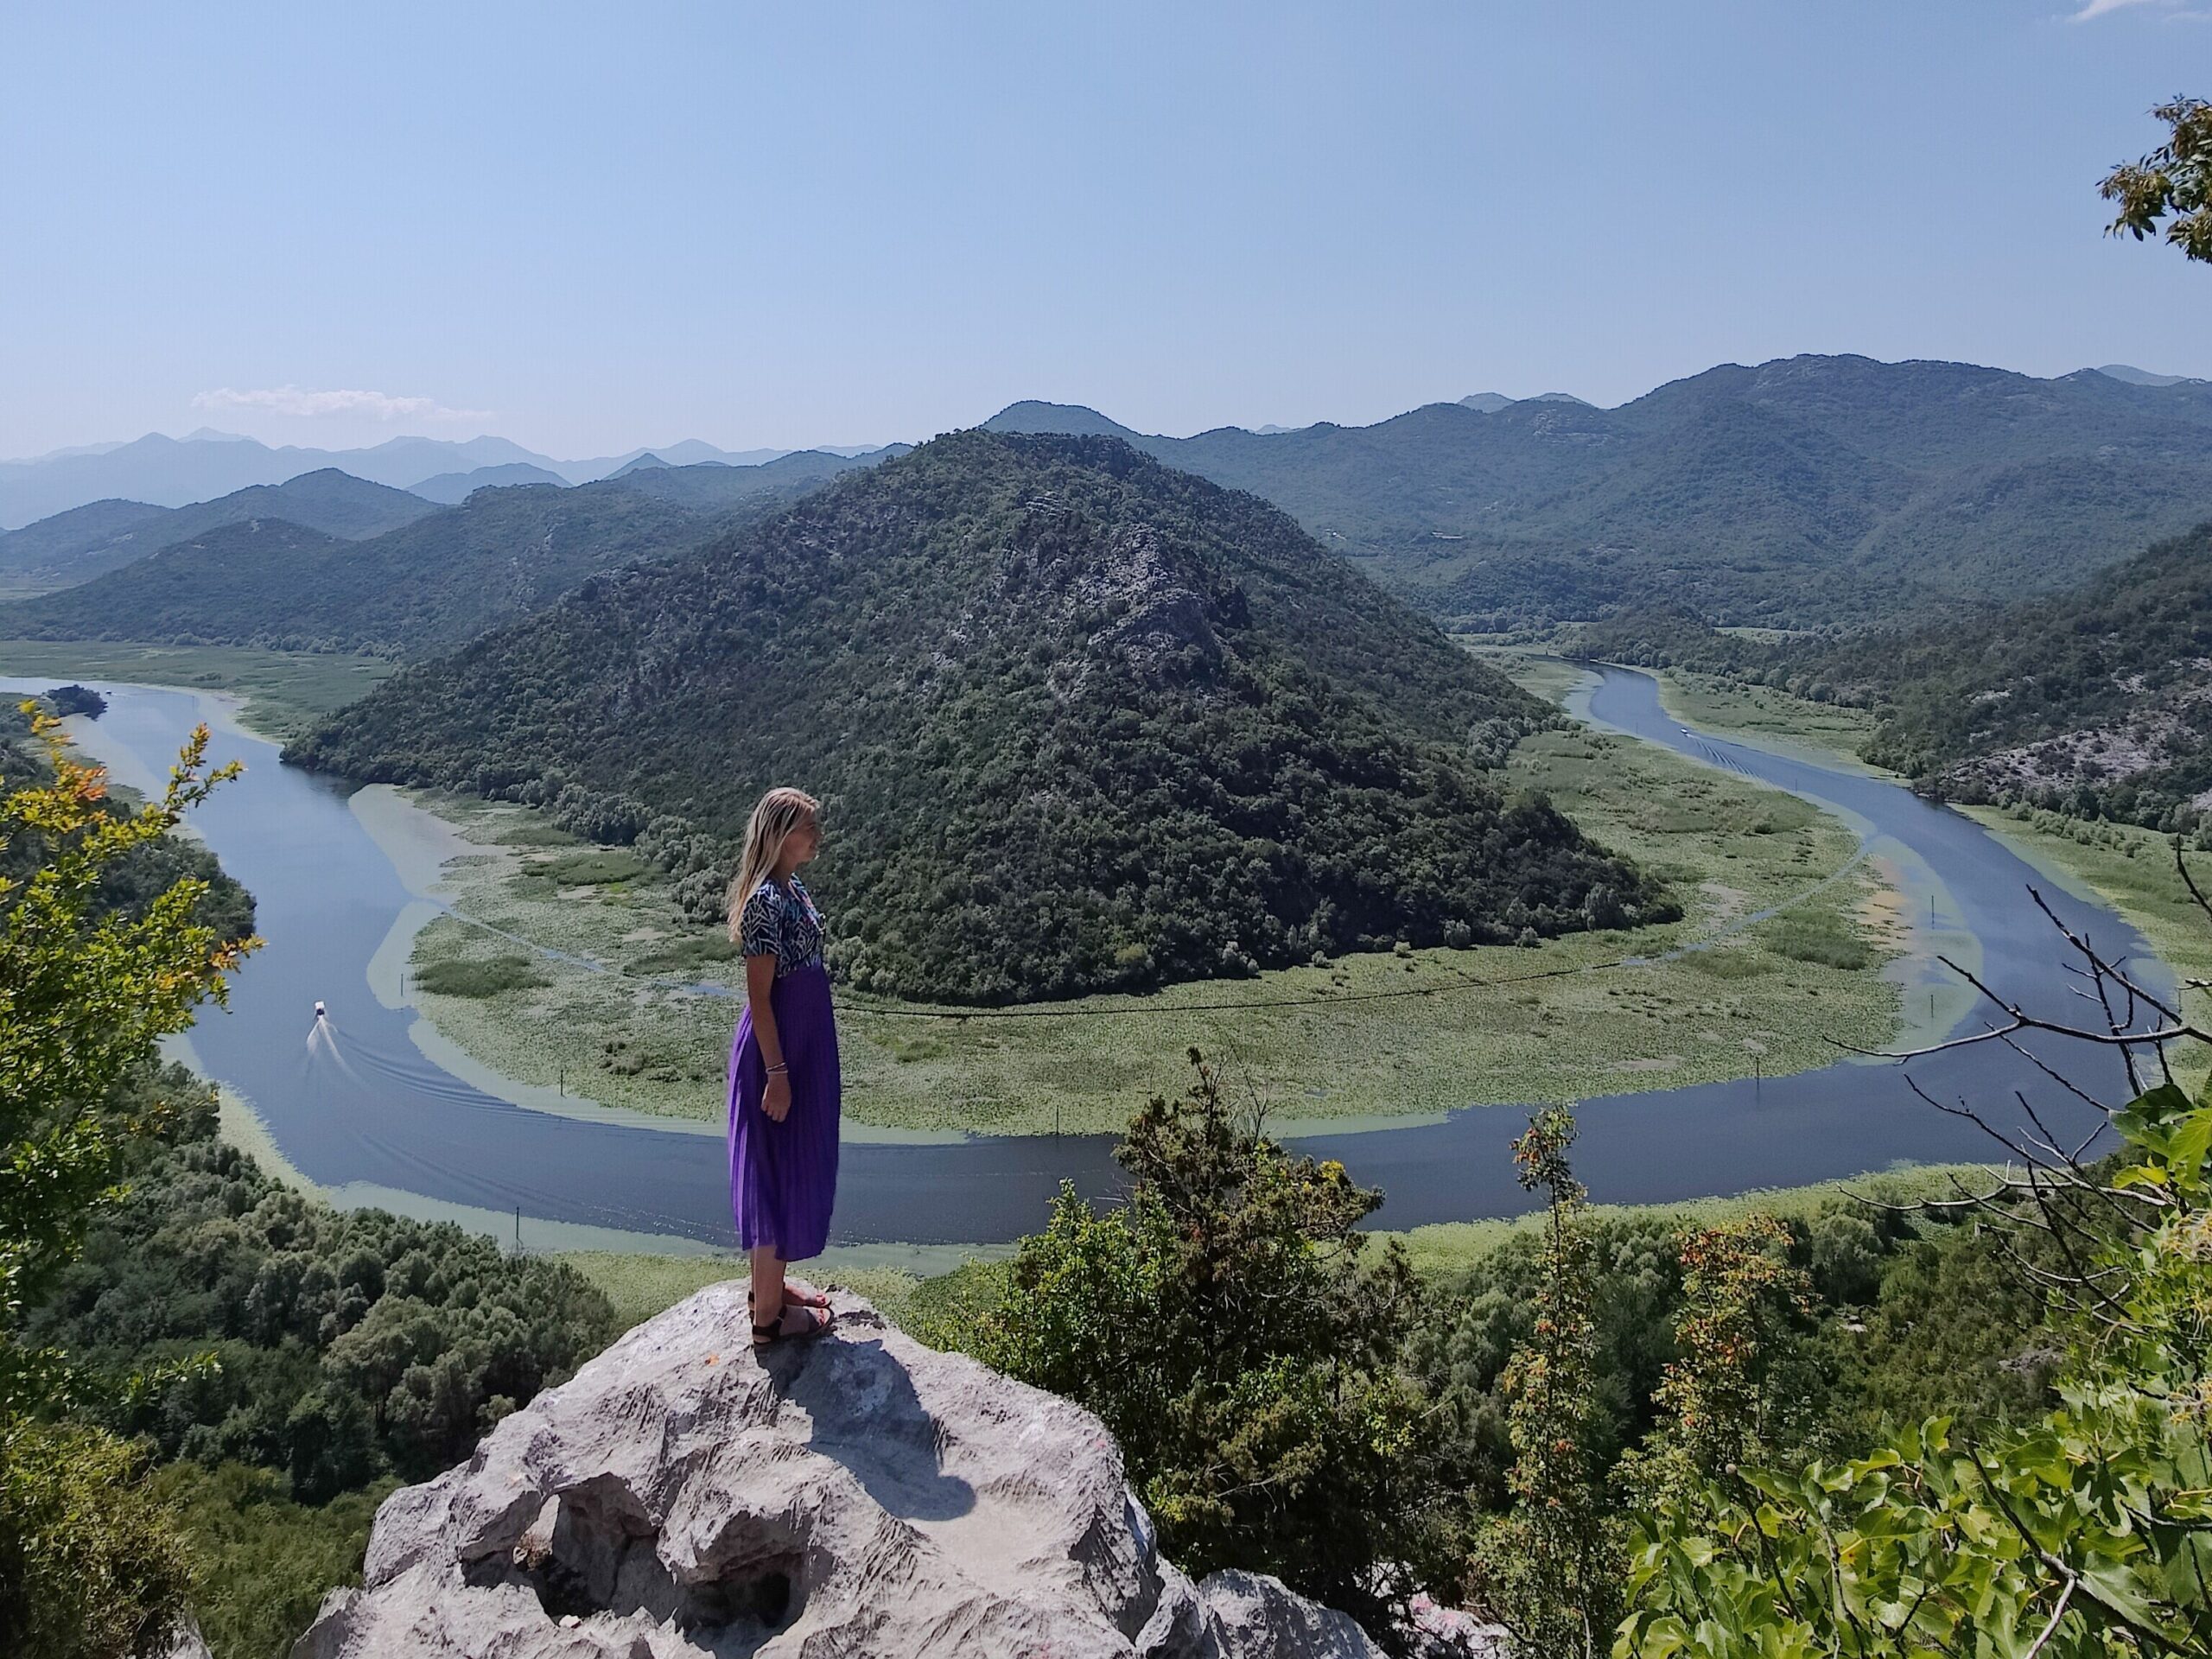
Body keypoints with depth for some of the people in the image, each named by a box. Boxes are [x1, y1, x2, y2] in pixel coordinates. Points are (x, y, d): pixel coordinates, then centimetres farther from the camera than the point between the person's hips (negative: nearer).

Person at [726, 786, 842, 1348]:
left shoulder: (792, 888, 9)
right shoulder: (766, 900, -21)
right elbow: (759, 994, -21)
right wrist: (777, 1072, -21)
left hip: (805, 1043, 10)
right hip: (779, 1048, -10)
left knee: (797, 1169, 20)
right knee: (778, 1173, 1)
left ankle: (773, 1283, 35)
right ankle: (768, 1313, 13)